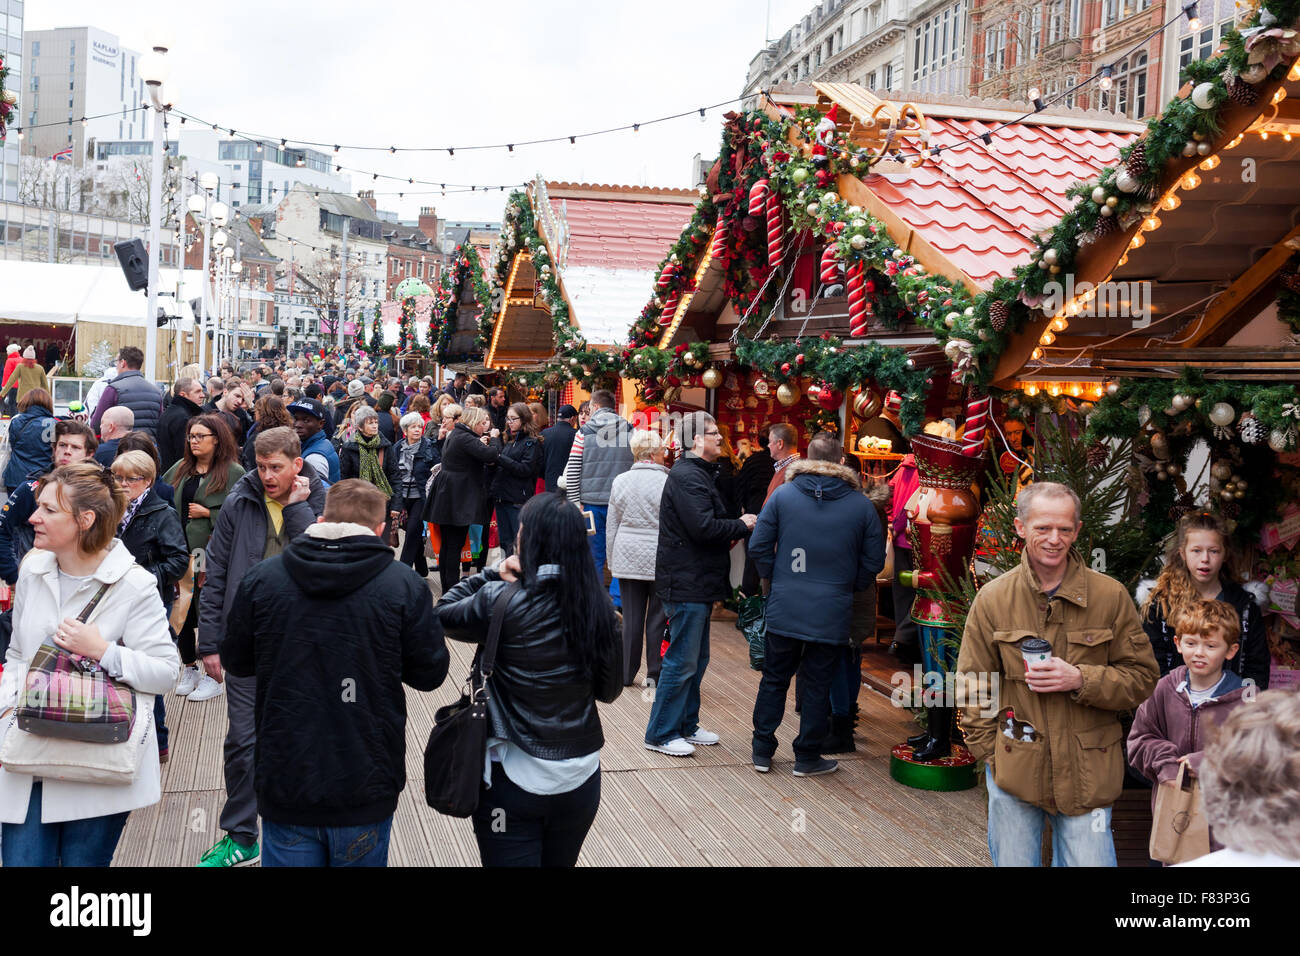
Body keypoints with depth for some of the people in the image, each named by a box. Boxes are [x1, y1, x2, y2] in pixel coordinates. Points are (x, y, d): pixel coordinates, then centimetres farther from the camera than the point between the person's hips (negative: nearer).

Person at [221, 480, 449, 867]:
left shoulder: (261, 578, -6)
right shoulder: (404, 586, -12)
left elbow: (236, 662, 6)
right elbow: (429, 673, -3)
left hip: (285, 784, 1)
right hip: (366, 789, -1)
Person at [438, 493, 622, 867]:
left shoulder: (501, 601, -16)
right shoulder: (597, 603, -6)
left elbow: (444, 614, 1)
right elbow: (609, 689, 5)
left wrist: (494, 575, 3)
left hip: (514, 779, -4)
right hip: (581, 778, 4)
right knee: (560, 862, 23)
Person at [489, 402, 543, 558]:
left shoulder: (532, 443, -6)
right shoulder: (506, 439, 16)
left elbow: (526, 469, -16)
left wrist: (499, 458, -19)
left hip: (518, 500, -7)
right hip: (501, 496, 7)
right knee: (505, 542, 11)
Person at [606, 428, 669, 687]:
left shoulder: (620, 482, 4)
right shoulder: (666, 482, -10)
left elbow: (611, 526, 10)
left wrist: (611, 559, 17)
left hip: (627, 558, 4)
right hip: (659, 559, -4)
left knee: (631, 618, 9)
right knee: (658, 617, 5)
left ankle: (627, 674, 15)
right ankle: (655, 674, 10)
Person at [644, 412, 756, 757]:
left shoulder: (699, 474, 17)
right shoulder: (687, 476, -18)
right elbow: (704, 528, -26)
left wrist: (734, 529, 0)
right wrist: (742, 525, -12)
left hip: (697, 583, 11)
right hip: (686, 584, -11)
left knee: (696, 660, 18)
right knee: (682, 662, -4)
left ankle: (686, 725, 29)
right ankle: (660, 734, 6)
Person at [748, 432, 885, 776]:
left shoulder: (782, 495, -2)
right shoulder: (862, 505, -2)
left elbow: (759, 546, -1)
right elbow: (873, 561, 2)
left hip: (783, 609, 1)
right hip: (833, 614, -1)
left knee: (774, 680, 13)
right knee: (817, 686, 9)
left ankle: (762, 752, 20)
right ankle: (808, 758, 17)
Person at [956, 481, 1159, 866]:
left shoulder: (1111, 596, -1)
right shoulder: (992, 598, 0)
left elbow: (1143, 677, 1)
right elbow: (973, 686, 6)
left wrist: (1080, 680, -15)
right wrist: (990, 752, -2)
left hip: (1087, 773, -1)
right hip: (1013, 771, 1)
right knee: (1012, 862, 13)